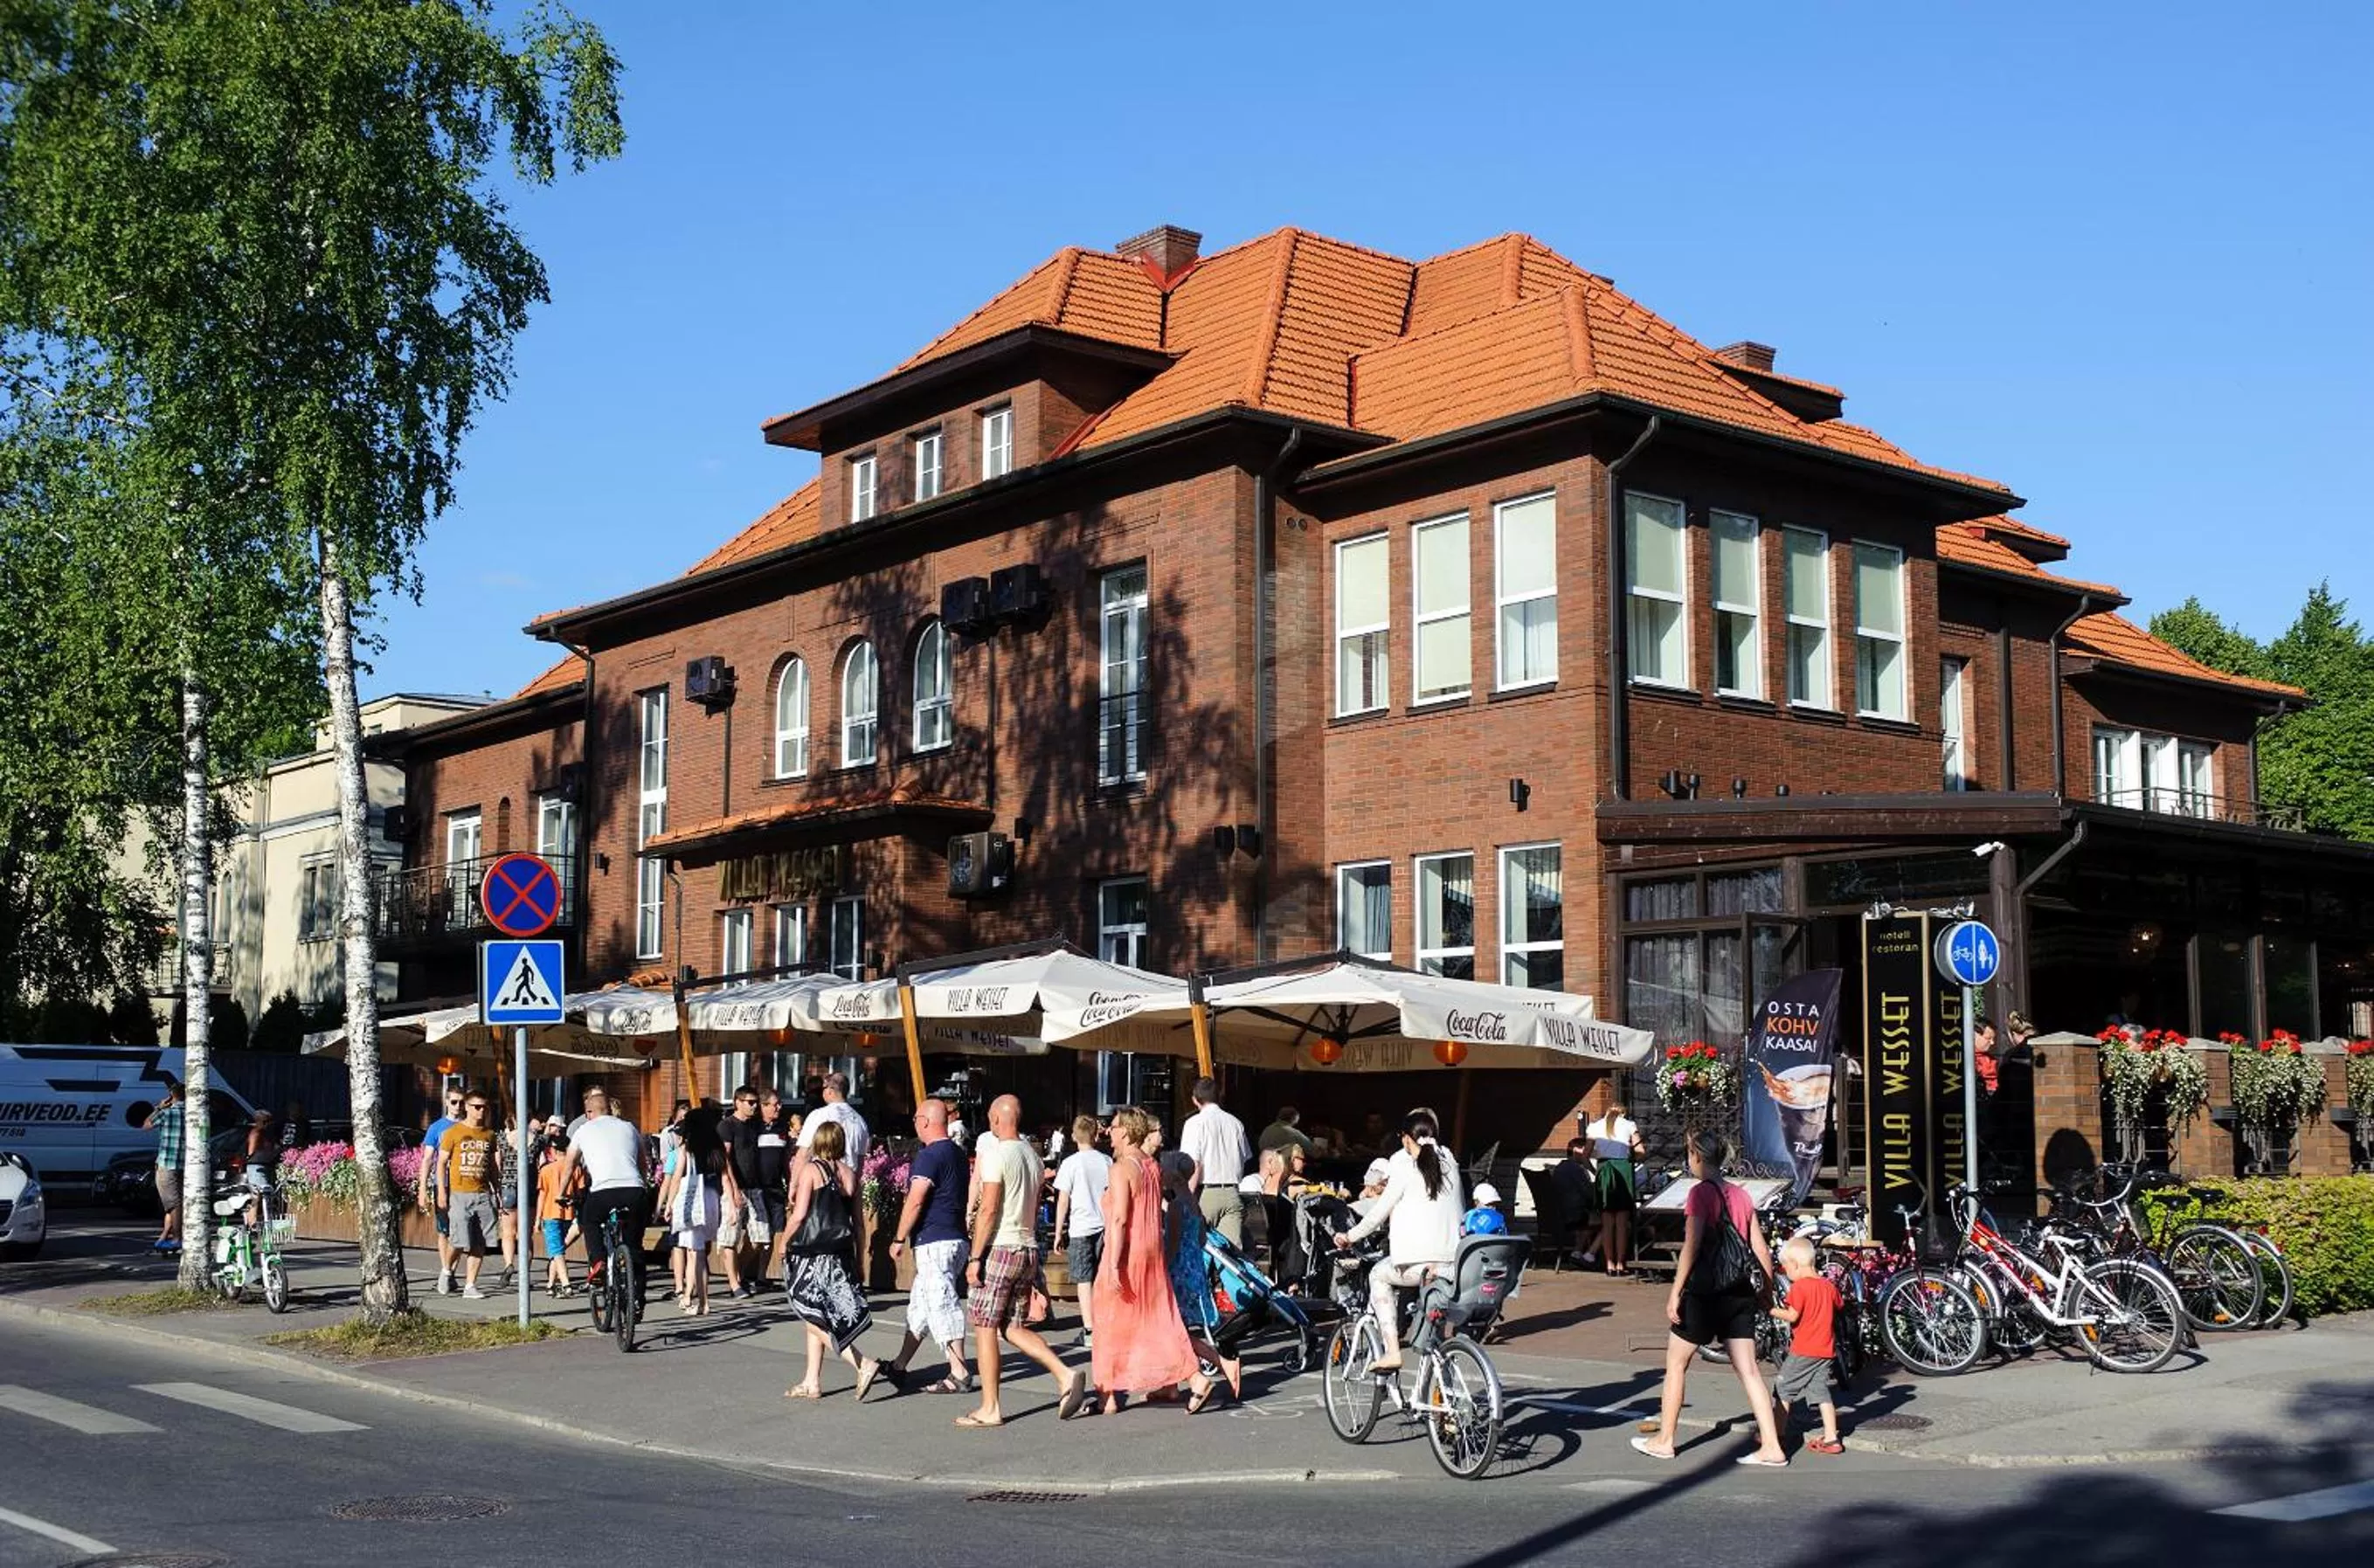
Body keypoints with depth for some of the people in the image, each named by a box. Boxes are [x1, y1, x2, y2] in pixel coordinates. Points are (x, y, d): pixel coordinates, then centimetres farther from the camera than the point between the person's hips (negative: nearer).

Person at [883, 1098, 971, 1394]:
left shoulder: (929, 1156, -14)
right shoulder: (958, 1153, 15)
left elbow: (915, 1202, -18)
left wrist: (899, 1239, -9)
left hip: (934, 1242, -10)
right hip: (956, 1238, 10)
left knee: (943, 1306, -8)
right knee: (920, 1304, 16)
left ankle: (959, 1374, -8)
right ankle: (899, 1366, 25)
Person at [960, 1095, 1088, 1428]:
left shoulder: (996, 1154, -11)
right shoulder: (1032, 1155, 14)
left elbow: (988, 1210, -16)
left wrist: (975, 1257, -14)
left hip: (1001, 1249, -8)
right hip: (1029, 1249, 8)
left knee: (984, 1326, 1)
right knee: (1014, 1327, 13)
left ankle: (989, 1409, 3)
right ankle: (1066, 1375, -3)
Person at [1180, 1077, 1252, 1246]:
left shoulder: (1195, 1123, -5)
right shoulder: (1235, 1123, 8)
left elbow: (1193, 1165, -11)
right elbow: (1246, 1159, 13)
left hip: (1206, 1193, -4)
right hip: (1232, 1194, 4)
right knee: (1233, 1247, -1)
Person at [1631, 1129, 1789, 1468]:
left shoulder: (1700, 1193, -11)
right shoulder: (1740, 1195, 8)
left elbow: (1691, 1247, -17)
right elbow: (1761, 1249, 9)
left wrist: (1675, 1293, -14)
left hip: (1705, 1293, -6)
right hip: (1740, 1293, 6)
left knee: (1676, 1364, 9)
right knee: (1748, 1370, 7)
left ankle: (1664, 1441, 16)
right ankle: (1771, 1447, 2)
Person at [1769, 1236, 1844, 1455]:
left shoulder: (1799, 1286, -14)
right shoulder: (1829, 1286, 9)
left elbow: (1792, 1316, -20)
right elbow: (1837, 1310, 22)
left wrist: (1773, 1310, -7)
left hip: (1803, 1351, -7)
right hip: (1826, 1349, 7)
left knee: (1783, 1390, 5)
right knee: (1821, 1392, 8)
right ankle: (1831, 1438, 2)